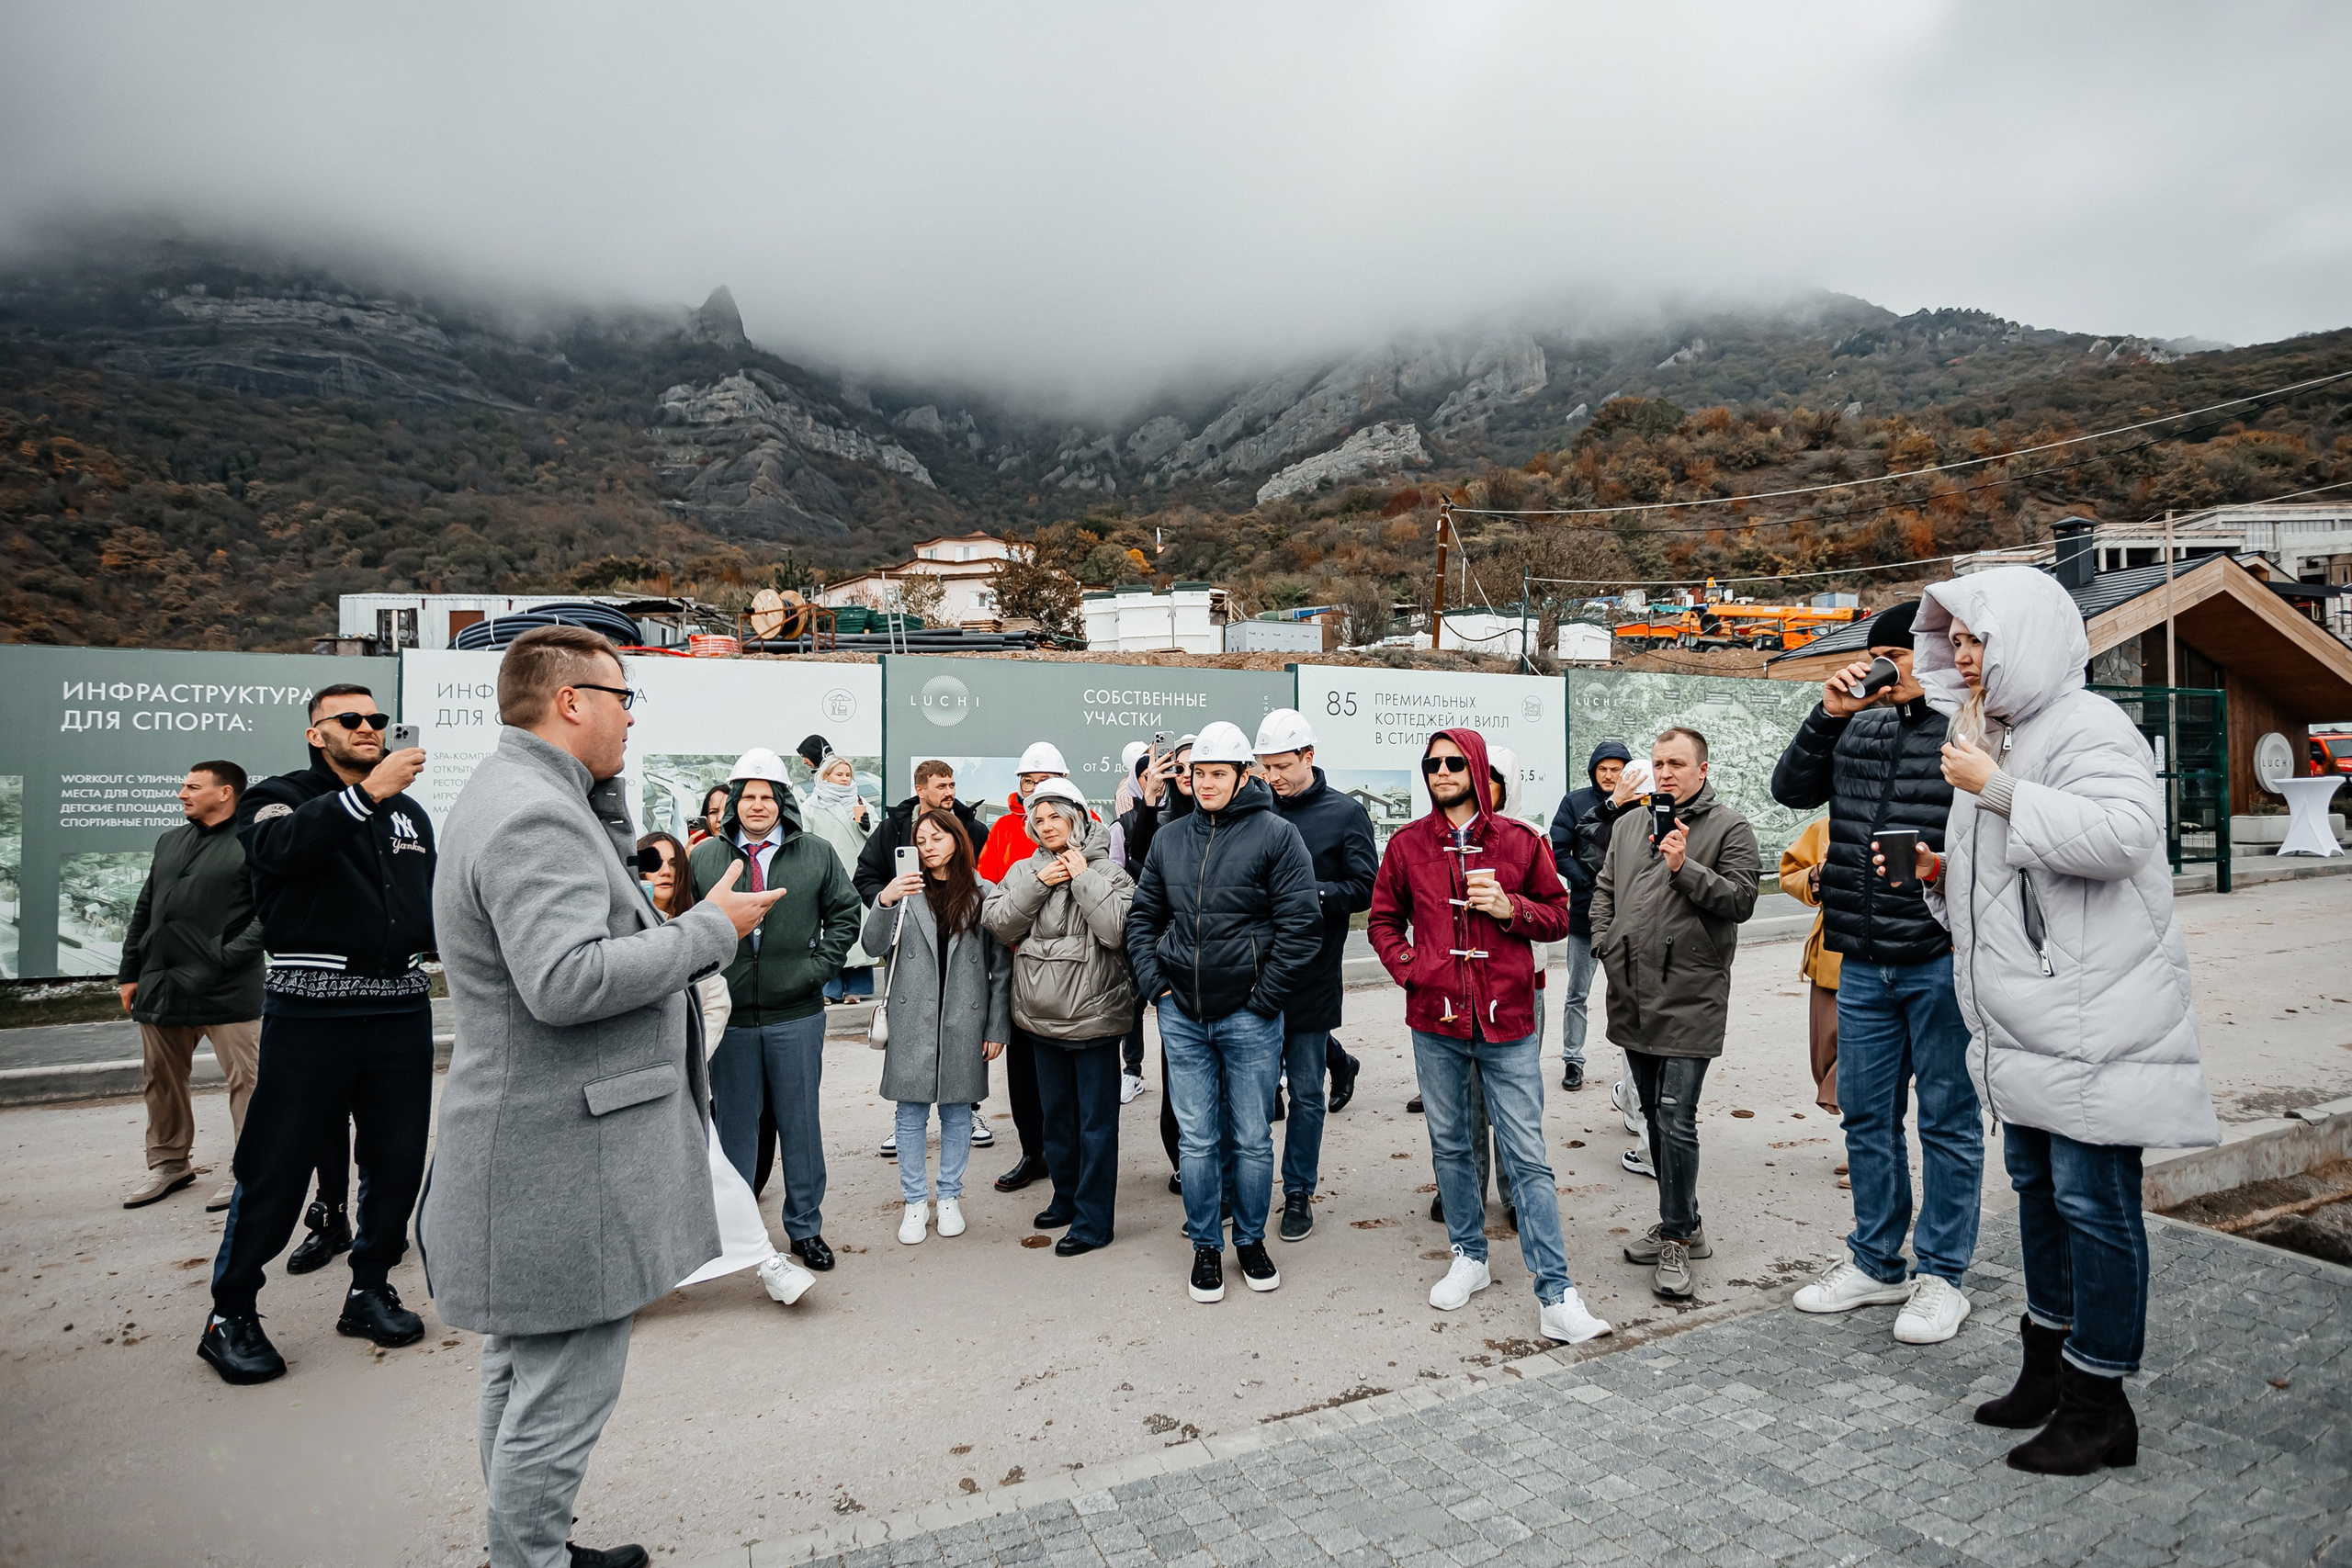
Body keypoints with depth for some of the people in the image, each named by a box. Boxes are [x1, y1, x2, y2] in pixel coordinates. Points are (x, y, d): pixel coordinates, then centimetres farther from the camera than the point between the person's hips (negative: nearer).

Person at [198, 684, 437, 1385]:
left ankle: (371, 1290, 25)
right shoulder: (281, 796, 2)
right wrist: (365, 794, -34)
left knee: (398, 1158, 9)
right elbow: (281, 846, -23)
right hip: (312, 1006, -5)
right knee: (277, 1165, 1)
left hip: (401, 1004, 5)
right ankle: (231, 1314, 16)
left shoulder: (409, 812, 17)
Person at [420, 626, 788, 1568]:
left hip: (535, 1157, 12)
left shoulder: (517, 796, 13)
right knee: (563, 1394, 1)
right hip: (564, 1162, -12)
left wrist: (603, 785, 9)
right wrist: (710, 928, -21)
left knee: (524, 1370, 23)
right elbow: (566, 981, -31)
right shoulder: (535, 815, -22)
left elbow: (595, 904, 16)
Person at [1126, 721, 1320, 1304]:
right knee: (1196, 1140, 9)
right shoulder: (1169, 838, 8)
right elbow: (1143, 916, 15)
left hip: (1249, 1018, -3)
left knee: (1252, 1140, 9)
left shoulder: (1276, 835, -6)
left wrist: (1264, 998, -11)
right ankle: (1206, 1246, 25)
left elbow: (1301, 925, -10)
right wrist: (1155, 984, 2)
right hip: (1182, 1017, 3)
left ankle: (1250, 1240, 29)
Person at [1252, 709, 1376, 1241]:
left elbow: (1366, 889, -6)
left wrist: (1314, 893, -20)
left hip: (1311, 972, -3)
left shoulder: (1345, 813, -1)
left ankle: (1298, 1192, 18)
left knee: (1306, 1088, 6)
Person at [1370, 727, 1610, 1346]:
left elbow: (1558, 916, 8)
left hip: (1507, 1017, -2)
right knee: (1449, 1146, 13)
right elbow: (1383, 919, 12)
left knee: (1528, 1156, -2)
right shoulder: (1407, 844, 4)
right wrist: (1408, 967, -5)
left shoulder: (1519, 840, 2)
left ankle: (1556, 1295, 4)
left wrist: (1510, 908, -11)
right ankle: (1469, 1257, 32)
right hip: (1435, 1019, 2)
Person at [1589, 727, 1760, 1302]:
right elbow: (1603, 889, 19)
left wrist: (1686, 867, -21)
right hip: (1632, 997, 6)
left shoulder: (1729, 827, -3)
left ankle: (1676, 1241, 5)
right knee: (1655, 1114, 15)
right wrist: (1605, 944, 6)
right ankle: (1682, 1223, 30)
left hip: (1689, 1000, -6)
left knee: (1675, 1118, -8)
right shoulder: (1628, 825, 14)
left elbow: (1741, 899, -12)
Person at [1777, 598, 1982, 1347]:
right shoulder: (1858, 728, 10)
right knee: (1867, 1116, 15)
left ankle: (1941, 1277, 21)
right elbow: (1791, 789, 12)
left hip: (1940, 961, -6)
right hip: (1864, 962, 7)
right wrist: (1826, 717, 2)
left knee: (1947, 1119, 7)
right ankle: (1876, 1263, 30)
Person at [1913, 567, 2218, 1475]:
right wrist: (1943, 872, 7)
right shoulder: (1993, 737, 16)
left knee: (2093, 1203, 0)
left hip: (2093, 1018, -10)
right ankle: (2048, 1372, 32)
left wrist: (1997, 790, -25)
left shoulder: (2086, 727, -12)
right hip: (2025, 1022, 10)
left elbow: (2122, 832, -31)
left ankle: (2099, 1406, 13)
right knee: (2038, 1189, 18)